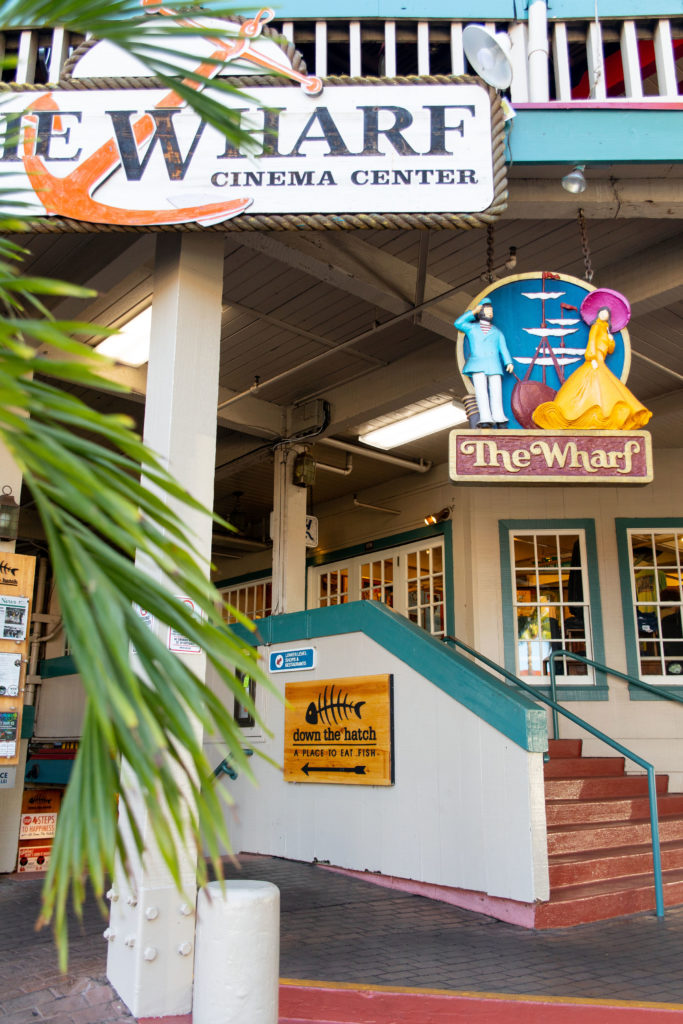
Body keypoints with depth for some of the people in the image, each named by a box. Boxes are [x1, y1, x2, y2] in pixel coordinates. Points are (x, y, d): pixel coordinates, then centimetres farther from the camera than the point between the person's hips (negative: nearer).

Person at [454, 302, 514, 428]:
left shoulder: (497, 332, 26)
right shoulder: (471, 327, 24)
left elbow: (503, 349, 16)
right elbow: (458, 323, 12)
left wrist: (508, 362, 0)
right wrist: (473, 312, 16)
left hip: (494, 365, 2)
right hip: (477, 364, -2)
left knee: (496, 391, -11)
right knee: (481, 391, -17)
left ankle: (499, 418, -14)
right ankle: (485, 419, -27)